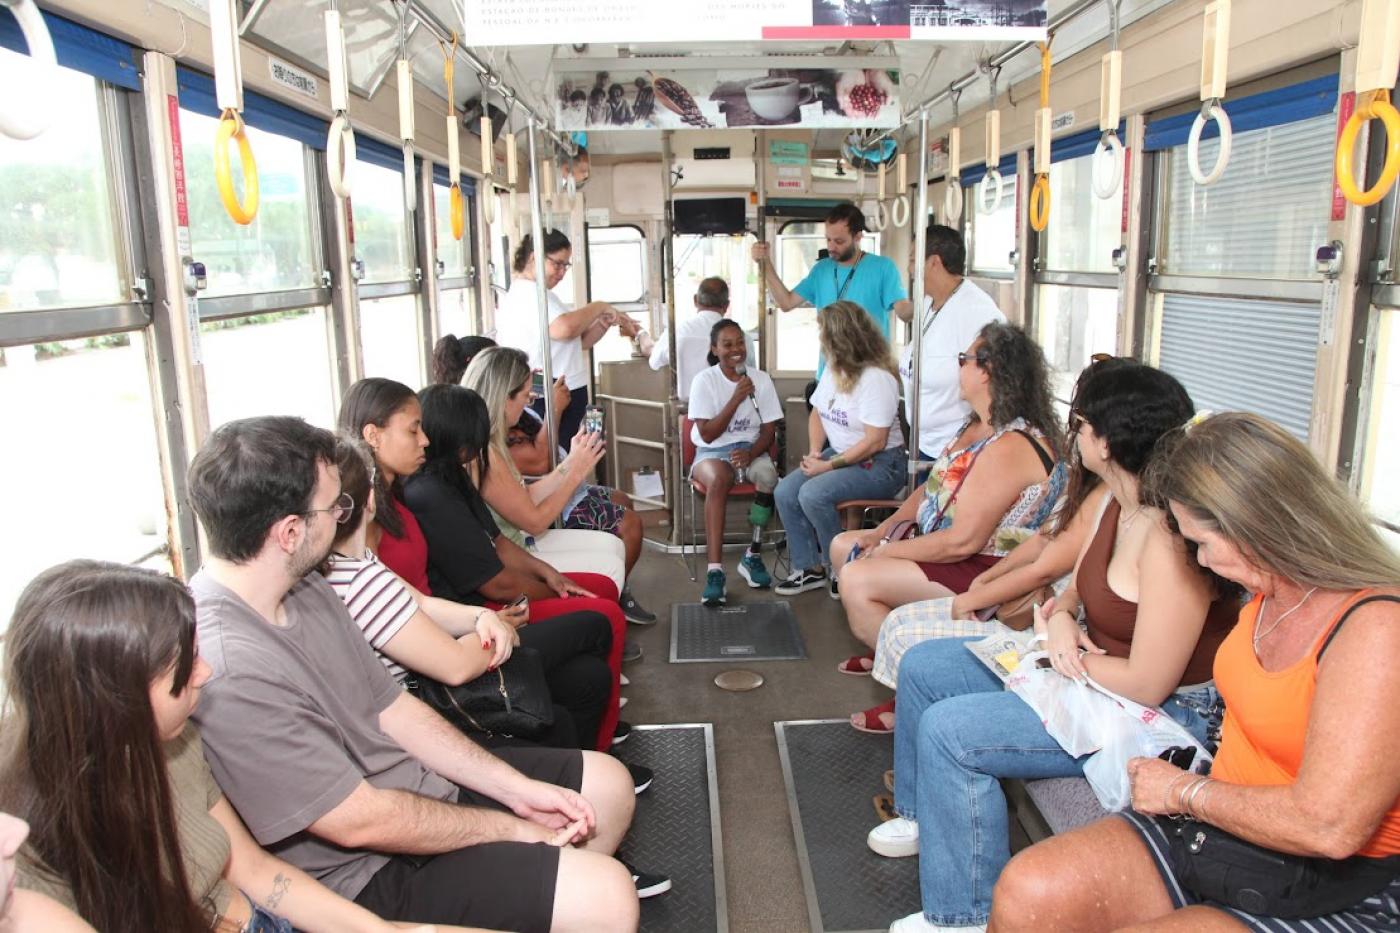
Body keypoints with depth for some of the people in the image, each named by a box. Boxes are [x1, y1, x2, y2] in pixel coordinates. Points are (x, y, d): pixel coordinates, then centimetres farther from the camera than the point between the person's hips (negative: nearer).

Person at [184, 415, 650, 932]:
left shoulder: (304, 588, -1)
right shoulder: (227, 667, -31)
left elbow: (392, 709, 4)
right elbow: (361, 822, -25)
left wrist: (518, 789, -2)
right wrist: (512, 829, -12)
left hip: (419, 781, 9)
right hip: (365, 872, -9)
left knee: (608, 783, 13)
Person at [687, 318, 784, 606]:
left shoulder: (760, 379, 2)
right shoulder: (704, 380, -5)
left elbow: (769, 430, 2)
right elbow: (707, 435, -11)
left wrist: (750, 453, -19)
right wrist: (736, 399, -19)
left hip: (751, 448, 2)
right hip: (712, 452, -2)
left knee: (768, 475, -33)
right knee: (718, 479, -37)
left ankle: (753, 556, -16)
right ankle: (715, 569, -40)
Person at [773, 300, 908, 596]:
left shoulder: (876, 378, -20)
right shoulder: (832, 371, 8)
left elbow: (875, 442, -23)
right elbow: (817, 414, 18)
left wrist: (829, 465, -21)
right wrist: (814, 451, -2)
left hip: (879, 464, -9)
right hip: (838, 453, 9)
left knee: (813, 494, -28)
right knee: (785, 492, -9)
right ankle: (810, 569, 0)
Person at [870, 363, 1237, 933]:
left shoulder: (1169, 537, -30)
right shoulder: (1116, 504, 0)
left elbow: (1147, 685, -29)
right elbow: (1080, 589, 14)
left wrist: (1059, 644, -14)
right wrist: (1059, 618, -10)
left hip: (1162, 713, -10)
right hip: (1090, 667, 10)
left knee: (949, 730, -22)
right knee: (922, 667, 9)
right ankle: (924, 816, 31)